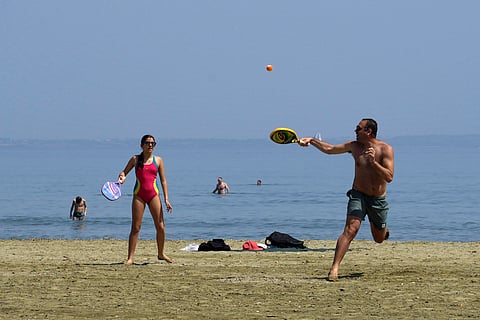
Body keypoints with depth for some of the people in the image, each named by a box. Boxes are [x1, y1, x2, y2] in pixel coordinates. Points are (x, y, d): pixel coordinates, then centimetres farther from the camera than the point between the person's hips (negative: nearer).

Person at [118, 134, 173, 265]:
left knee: (160, 226, -1)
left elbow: (163, 180, 7)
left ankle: (161, 254, 17)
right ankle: (130, 257, -1)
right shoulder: (135, 159, 5)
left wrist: (166, 199, 0)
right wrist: (122, 176, -10)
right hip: (139, 194, -1)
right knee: (135, 227, -3)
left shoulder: (158, 160, 7)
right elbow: (124, 172, 15)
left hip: (153, 194, 1)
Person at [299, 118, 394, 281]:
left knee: (379, 239, 17)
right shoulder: (354, 146, 0)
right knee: (351, 229, -23)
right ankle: (334, 268, -29)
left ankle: (384, 230, 57)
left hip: (378, 200, 0)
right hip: (358, 195, 0)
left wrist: (373, 162, -31)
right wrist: (312, 141, 4)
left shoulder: (385, 149, -11)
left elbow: (389, 177, -20)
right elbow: (330, 149, 13)